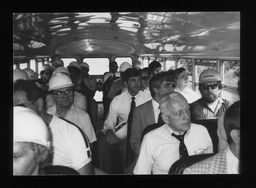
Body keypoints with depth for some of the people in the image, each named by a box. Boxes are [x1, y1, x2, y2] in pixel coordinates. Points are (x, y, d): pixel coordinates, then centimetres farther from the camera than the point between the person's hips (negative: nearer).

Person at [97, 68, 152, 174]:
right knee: (102, 142, -23)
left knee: (125, 146, -33)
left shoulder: (146, 99, -1)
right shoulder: (117, 100, 3)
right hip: (120, 135, 3)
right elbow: (110, 121, 3)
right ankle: (106, 173, -3)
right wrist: (109, 131, -20)